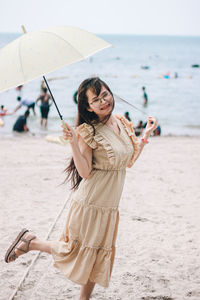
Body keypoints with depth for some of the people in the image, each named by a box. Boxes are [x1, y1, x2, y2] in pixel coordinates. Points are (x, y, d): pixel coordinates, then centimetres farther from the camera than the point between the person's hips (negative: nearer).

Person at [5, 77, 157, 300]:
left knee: (98, 257, 15)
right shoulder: (88, 132, -16)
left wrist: (146, 134, 9)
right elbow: (85, 173, -20)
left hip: (110, 206, 7)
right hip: (90, 204, -7)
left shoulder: (123, 124, 4)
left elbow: (130, 161, 12)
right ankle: (30, 241, 21)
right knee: (78, 252, 5)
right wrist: (73, 143, -30)